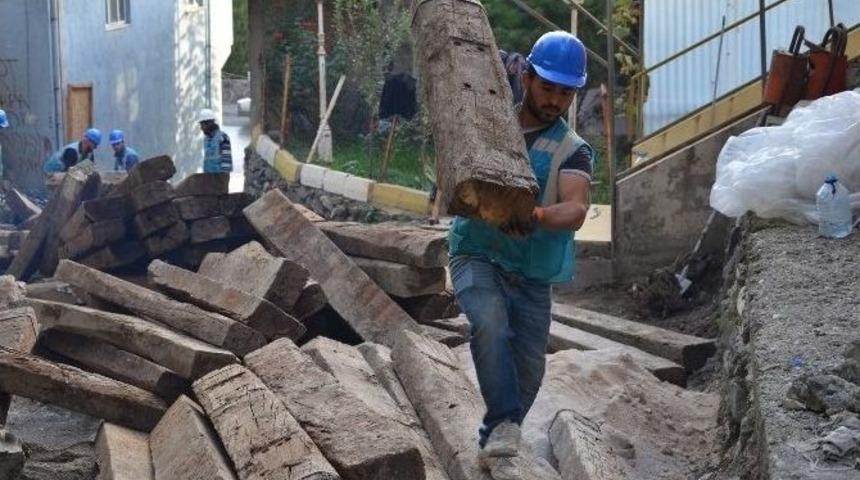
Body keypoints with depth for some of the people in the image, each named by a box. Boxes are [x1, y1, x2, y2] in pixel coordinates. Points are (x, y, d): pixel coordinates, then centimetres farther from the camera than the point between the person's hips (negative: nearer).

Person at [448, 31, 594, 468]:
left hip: (534, 273, 2)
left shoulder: (572, 151, 1)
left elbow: (575, 211, -17)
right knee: (491, 322, -32)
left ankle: (493, 442, 26)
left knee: (527, 371, 5)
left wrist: (535, 216, -38)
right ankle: (504, 422, -28)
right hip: (478, 255, -2)